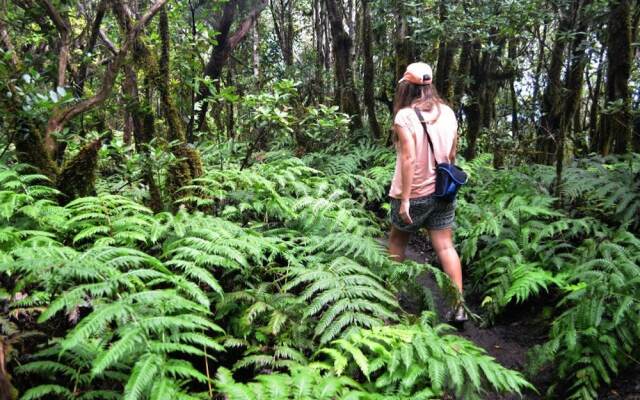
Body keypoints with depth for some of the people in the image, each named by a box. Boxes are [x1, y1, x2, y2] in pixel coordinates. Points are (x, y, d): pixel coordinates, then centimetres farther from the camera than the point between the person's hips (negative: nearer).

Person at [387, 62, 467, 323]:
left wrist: (404, 199, -19)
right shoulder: (447, 112, 2)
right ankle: (458, 307, 4)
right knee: (445, 246, 6)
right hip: (442, 193, 5)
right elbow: (452, 154, 9)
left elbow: (409, 159, -22)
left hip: (414, 193, -4)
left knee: (397, 240, 17)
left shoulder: (405, 116, -15)